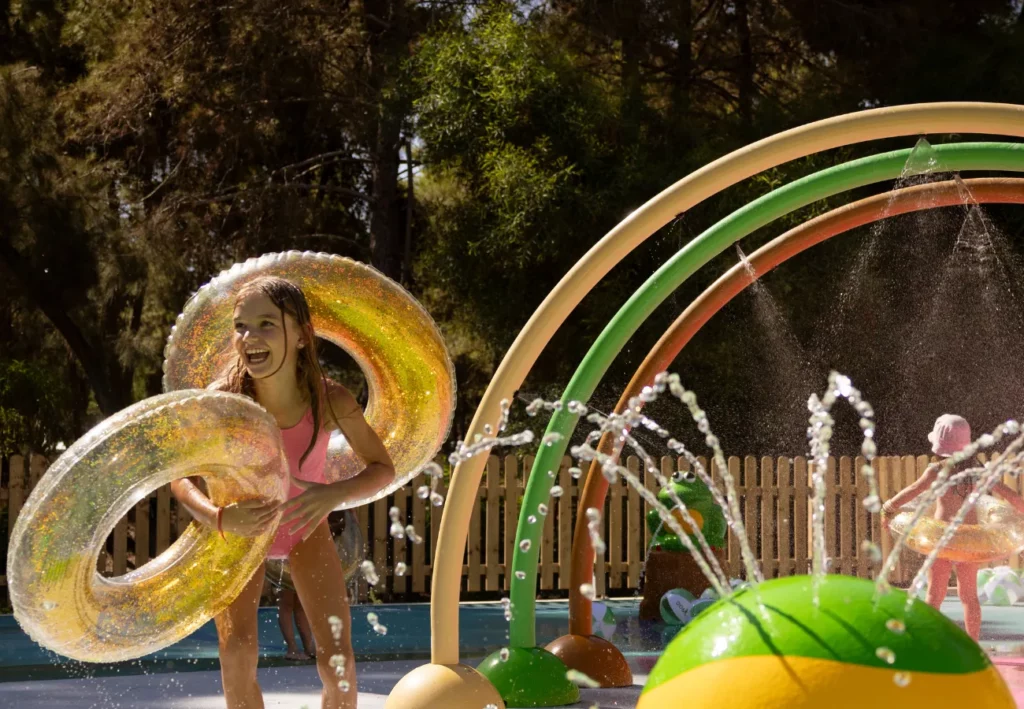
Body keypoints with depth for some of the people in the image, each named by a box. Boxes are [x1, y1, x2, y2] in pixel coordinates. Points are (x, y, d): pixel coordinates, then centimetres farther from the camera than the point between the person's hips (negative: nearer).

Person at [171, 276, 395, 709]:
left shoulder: (330, 402, -31)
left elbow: (383, 468, -17)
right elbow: (181, 479, -21)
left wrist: (337, 493, -39)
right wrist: (220, 518, -43)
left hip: (307, 528, 1)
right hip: (241, 529, -1)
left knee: (338, 665, -6)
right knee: (237, 655, -14)